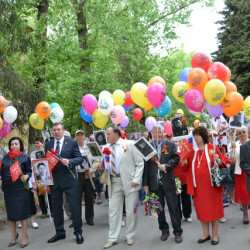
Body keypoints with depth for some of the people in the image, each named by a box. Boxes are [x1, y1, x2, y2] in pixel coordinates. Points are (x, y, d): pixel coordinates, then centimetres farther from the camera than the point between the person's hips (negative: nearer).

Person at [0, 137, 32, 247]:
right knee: (11, 212, 12)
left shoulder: (25, 157, 0)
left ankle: (24, 236, 14)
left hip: (21, 188, -4)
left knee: (22, 211, -1)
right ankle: (14, 235, 31)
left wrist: (26, 176, -20)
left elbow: (29, 171, 0)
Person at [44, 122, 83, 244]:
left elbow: (79, 158, -3)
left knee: (75, 207, 1)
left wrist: (69, 161, -22)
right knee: (56, 208, 13)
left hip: (69, 180, -3)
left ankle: (78, 232, 16)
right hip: (54, 181, 4)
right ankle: (59, 232, 28)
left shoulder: (72, 142, -1)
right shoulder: (48, 144, 9)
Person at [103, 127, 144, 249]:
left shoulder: (129, 144, -4)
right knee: (113, 210, 6)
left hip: (129, 182, -3)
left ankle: (130, 236, 23)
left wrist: (136, 179, -11)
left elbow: (139, 163, -3)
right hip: (114, 182, 4)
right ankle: (112, 238, 18)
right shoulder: (106, 148, 8)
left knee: (130, 210, 5)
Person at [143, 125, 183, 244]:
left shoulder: (171, 145, 4)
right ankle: (164, 230, 27)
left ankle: (178, 231, 15)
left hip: (168, 181, -1)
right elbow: (145, 166, -2)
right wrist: (145, 183, -4)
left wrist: (166, 166, -17)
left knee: (173, 207, 3)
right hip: (154, 182, 1)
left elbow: (176, 158, 1)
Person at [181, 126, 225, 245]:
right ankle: (206, 234, 25)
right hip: (198, 185, 3)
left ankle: (215, 235, 19)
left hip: (211, 184, -3)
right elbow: (186, 168, 7)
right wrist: (183, 160, -12)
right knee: (201, 209, 10)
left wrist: (218, 160, -23)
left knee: (213, 208, 6)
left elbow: (223, 163, -2)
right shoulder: (191, 151, 6)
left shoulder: (212, 148, -4)